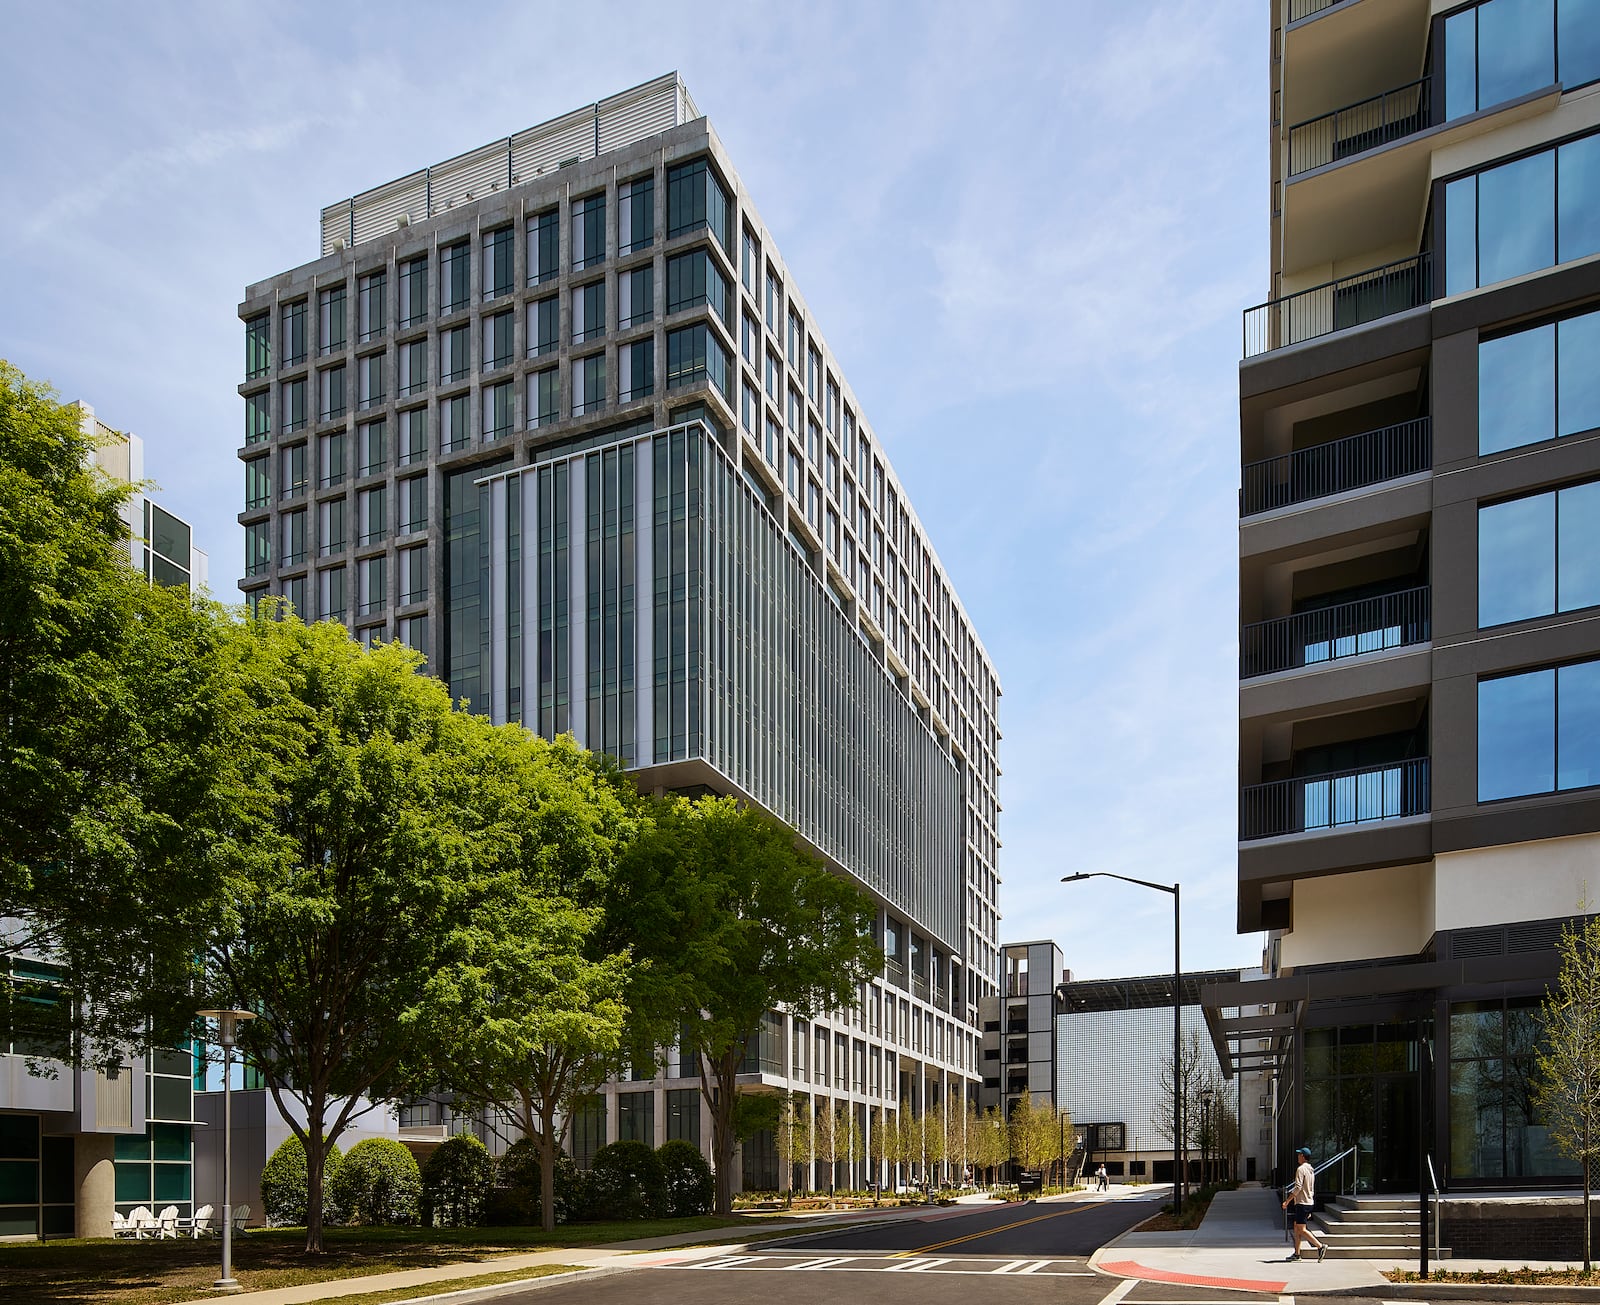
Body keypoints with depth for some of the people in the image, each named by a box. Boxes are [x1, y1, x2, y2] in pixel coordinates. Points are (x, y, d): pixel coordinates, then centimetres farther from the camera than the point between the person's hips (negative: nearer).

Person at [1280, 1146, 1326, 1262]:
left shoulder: (1301, 1169, -13)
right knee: (1296, 1228, 11)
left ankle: (1320, 1246, -14)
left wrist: (1287, 1201, -17)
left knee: (1302, 1230, -8)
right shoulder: (1311, 1170, 16)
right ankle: (1296, 1253, 11)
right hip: (1309, 1202, 9)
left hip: (1302, 1203, -9)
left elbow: (1298, 1187, -21)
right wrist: (1309, 1210, 26)